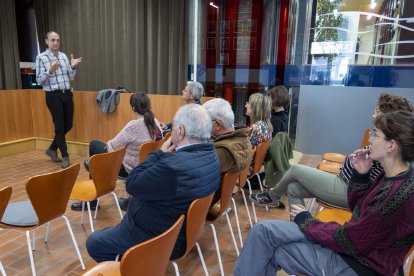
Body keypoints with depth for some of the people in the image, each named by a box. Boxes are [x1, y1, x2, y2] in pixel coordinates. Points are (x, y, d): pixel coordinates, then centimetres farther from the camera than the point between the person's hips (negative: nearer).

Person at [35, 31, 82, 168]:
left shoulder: (64, 56, 11)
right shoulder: (41, 57, -4)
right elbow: (39, 80, -6)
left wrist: (73, 67, -6)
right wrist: (50, 71, -22)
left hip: (67, 94, 6)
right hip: (53, 95, -5)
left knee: (68, 125, 10)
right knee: (59, 127, -3)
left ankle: (52, 149, 30)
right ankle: (65, 157, 7)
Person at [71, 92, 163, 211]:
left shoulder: (133, 125, -28)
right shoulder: (156, 123, -5)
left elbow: (113, 146, -19)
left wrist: (106, 144, 6)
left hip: (129, 168, -8)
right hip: (145, 166, 8)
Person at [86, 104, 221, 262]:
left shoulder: (174, 166, -38)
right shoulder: (210, 154, -7)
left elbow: (132, 184, -24)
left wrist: (160, 153, -18)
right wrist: (165, 155, -9)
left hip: (158, 240, -9)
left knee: (93, 243, 11)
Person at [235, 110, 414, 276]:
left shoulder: (399, 193, -28)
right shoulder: (392, 177, -1)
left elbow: (347, 242, -22)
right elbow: (356, 207, 12)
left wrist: (307, 221, -8)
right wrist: (361, 175, -5)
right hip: (355, 241, 8)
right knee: (264, 230, 2)